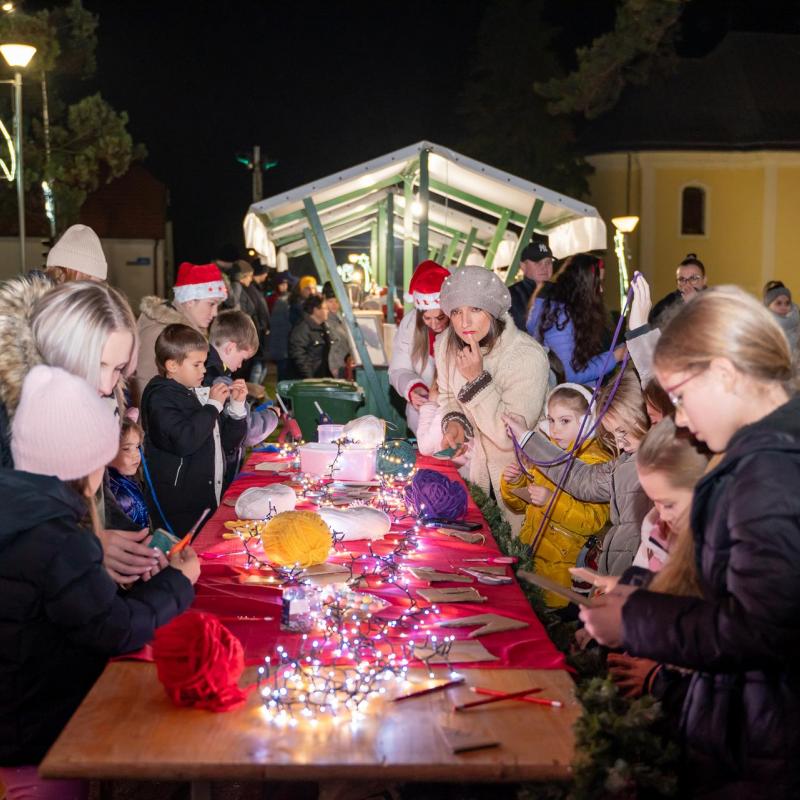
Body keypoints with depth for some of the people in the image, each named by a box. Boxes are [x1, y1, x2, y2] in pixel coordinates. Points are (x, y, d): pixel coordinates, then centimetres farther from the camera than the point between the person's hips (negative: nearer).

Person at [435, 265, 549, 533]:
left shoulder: (528, 357, -29)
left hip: (513, 468, -5)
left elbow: (510, 436, -29)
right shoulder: (446, 345, -9)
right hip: (471, 459, 5)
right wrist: (454, 421, -13)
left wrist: (477, 378, -33)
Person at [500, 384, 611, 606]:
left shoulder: (597, 463, -9)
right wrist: (513, 483, -2)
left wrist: (552, 501, -27)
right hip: (528, 552, 6)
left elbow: (594, 521, -20)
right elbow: (520, 506, 18)